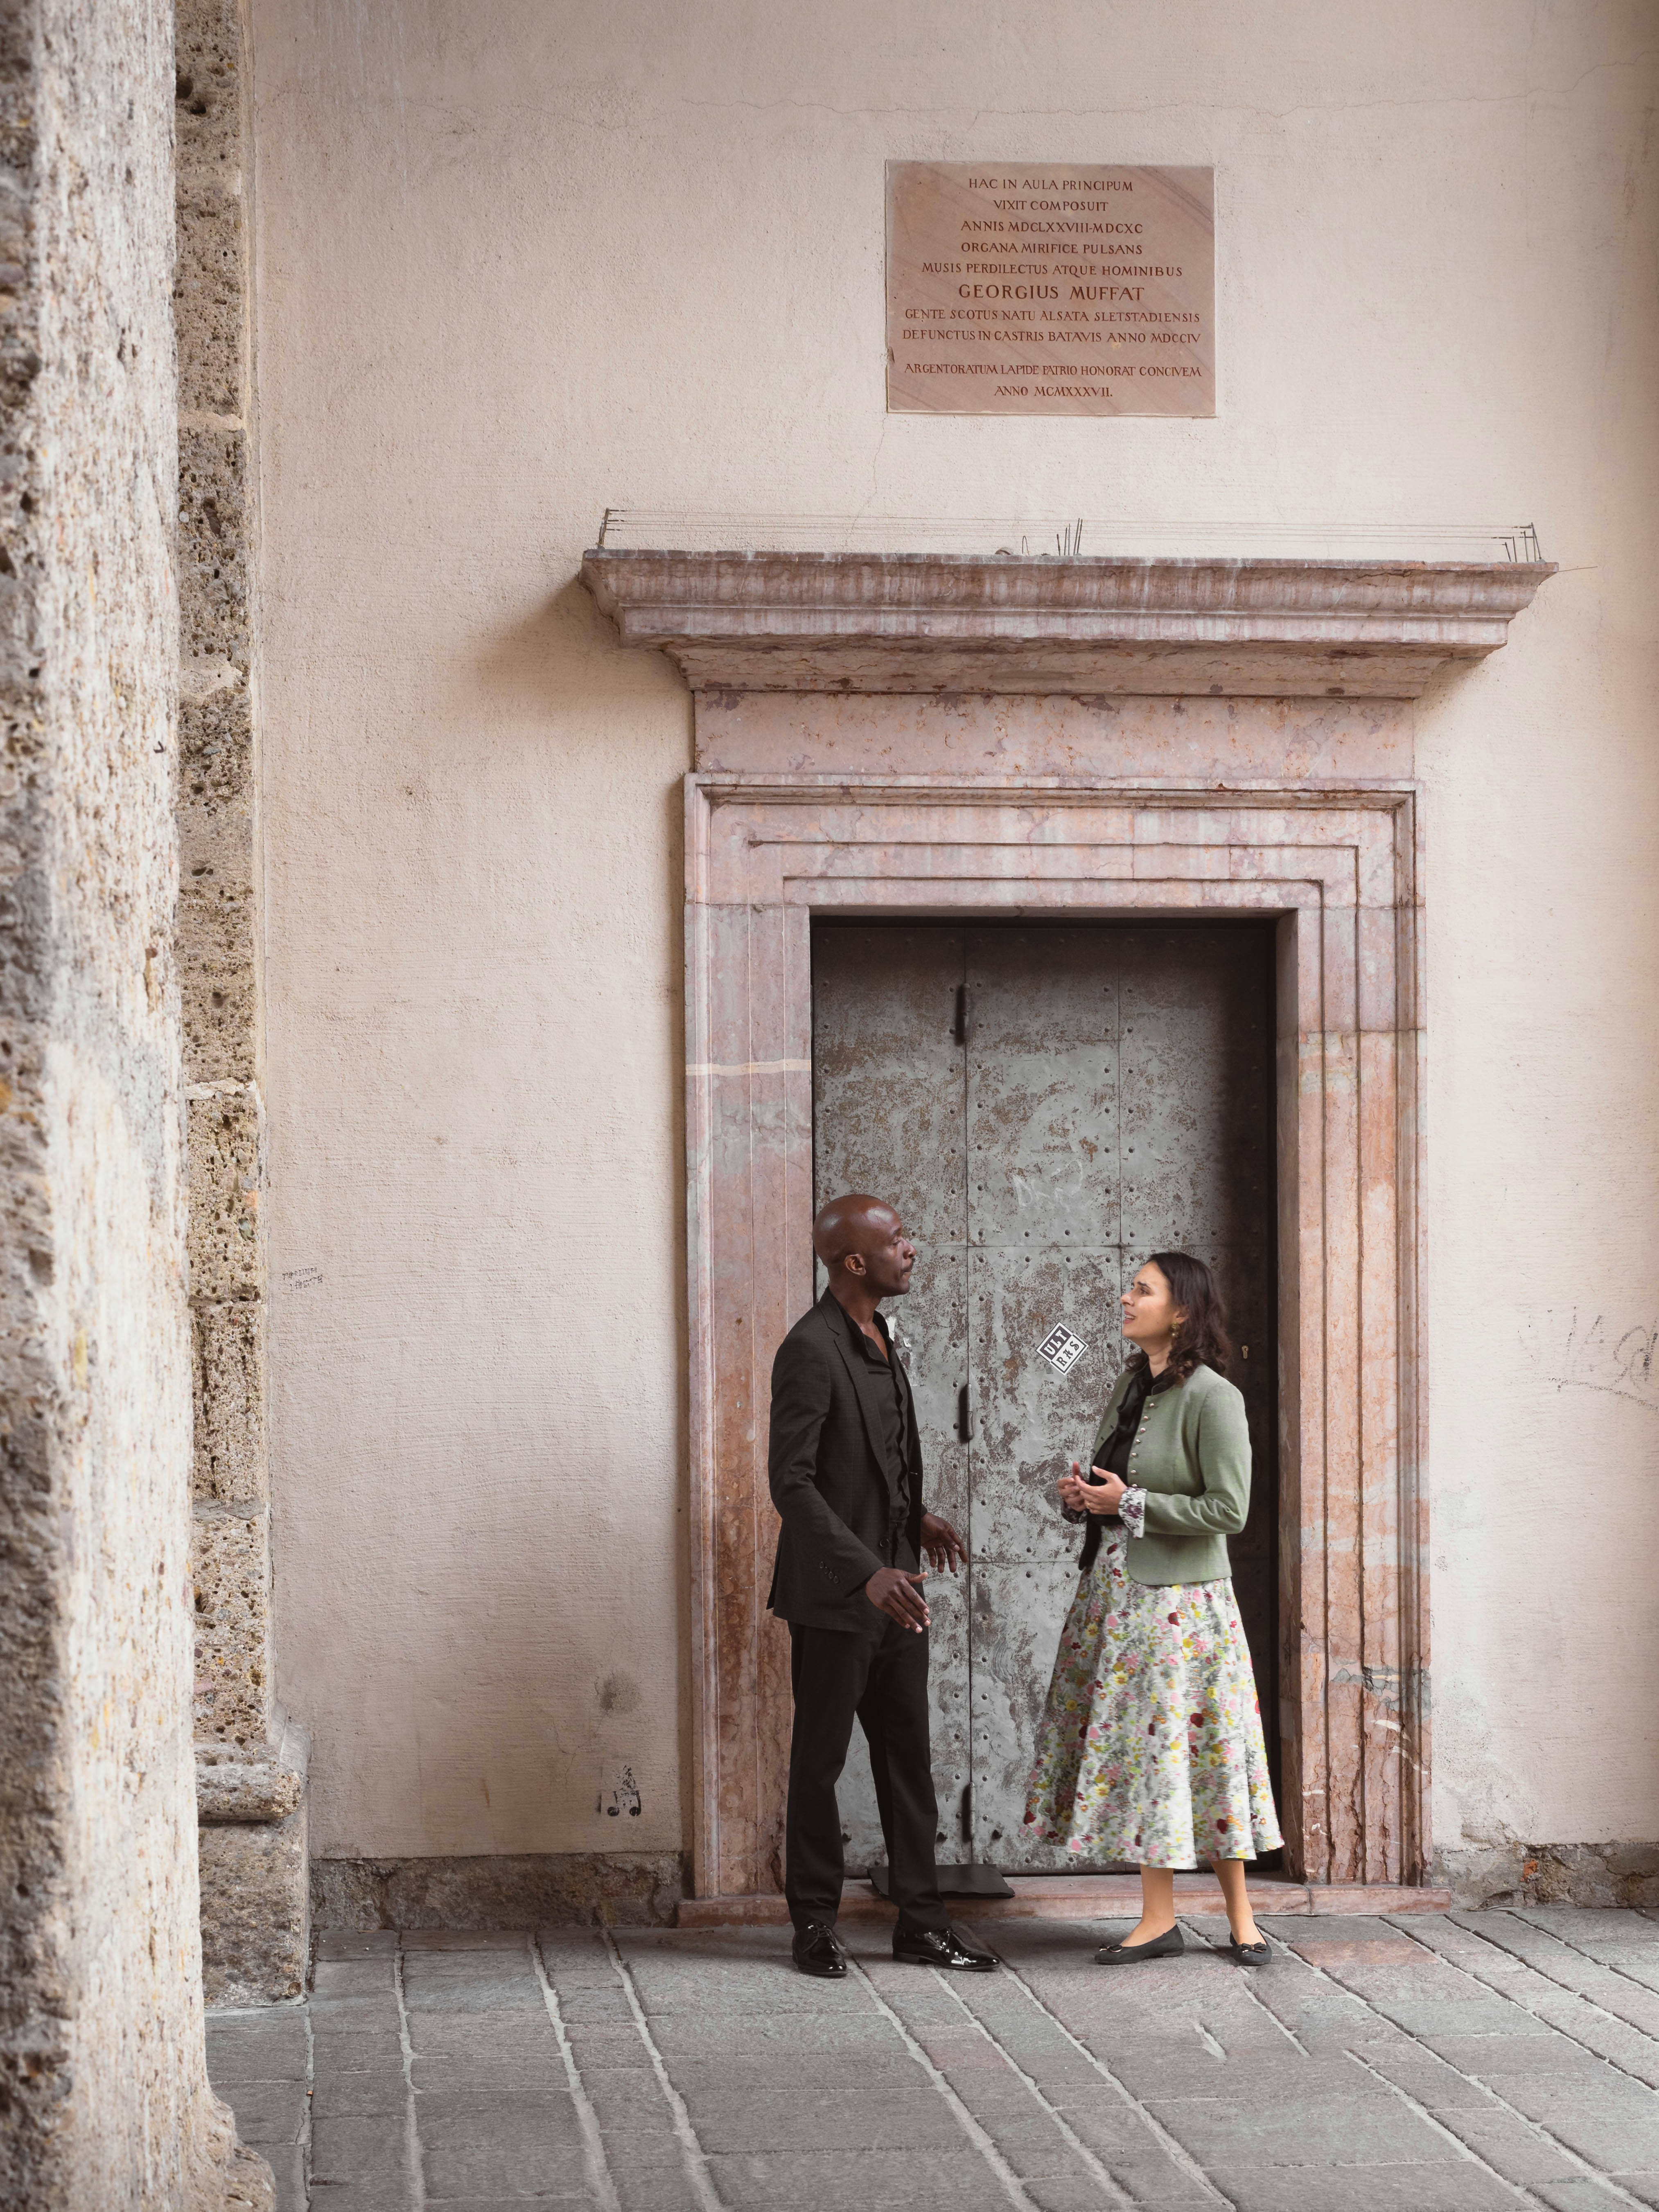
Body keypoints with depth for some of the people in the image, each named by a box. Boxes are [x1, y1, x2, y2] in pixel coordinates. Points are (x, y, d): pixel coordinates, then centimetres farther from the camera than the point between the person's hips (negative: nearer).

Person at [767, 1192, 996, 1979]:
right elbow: (790, 1481, -22)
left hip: (893, 1589, 8)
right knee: (819, 1762, 4)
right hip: (834, 1595, -8)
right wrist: (868, 1573, -26)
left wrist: (915, 1517, 15)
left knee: (908, 1758, 10)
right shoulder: (811, 1351, -18)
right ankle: (814, 1923, 14)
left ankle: (920, 1920, 16)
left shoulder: (877, 1339, 11)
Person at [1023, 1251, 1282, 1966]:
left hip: (1177, 1599, -8)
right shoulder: (1131, 1383, 10)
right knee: (1135, 1745, 7)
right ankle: (1159, 1918, 13)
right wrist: (1081, 1496, 0)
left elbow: (1228, 1510, -17)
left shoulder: (1211, 1398, -14)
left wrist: (1128, 1503, -17)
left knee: (1174, 1744, -2)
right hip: (1115, 1590, 8)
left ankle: (1240, 1914, 11)